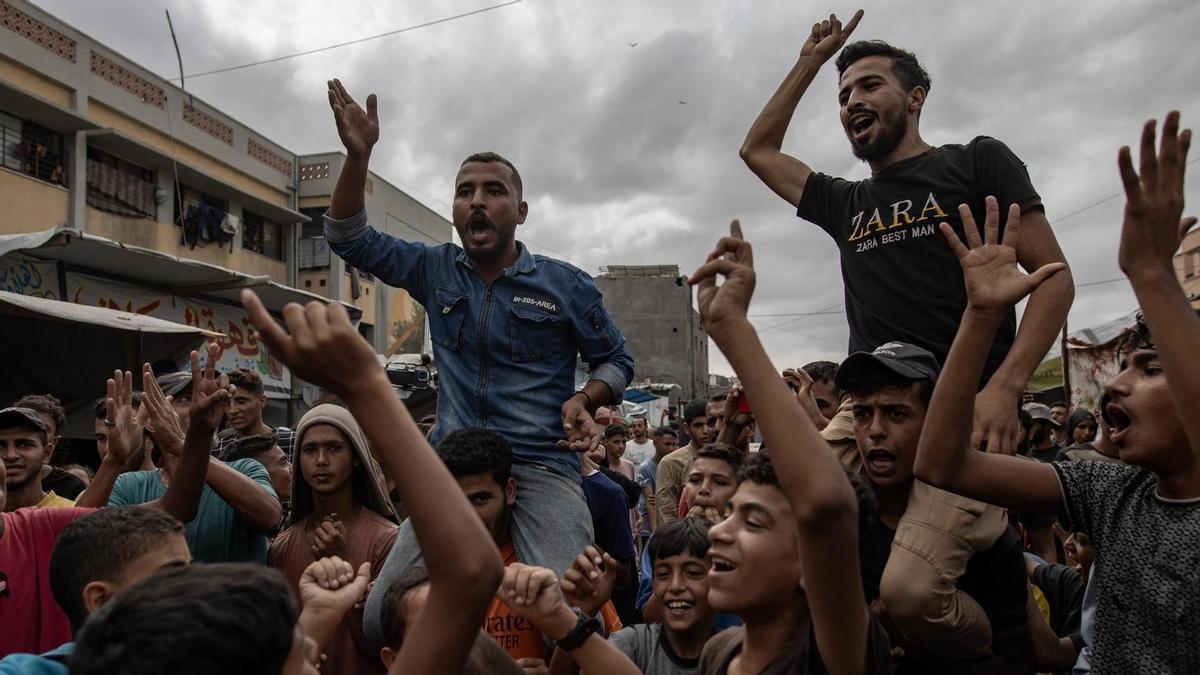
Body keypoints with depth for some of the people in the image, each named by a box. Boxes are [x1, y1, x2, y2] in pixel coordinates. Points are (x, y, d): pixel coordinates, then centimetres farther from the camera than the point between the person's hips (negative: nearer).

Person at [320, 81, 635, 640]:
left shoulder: (566, 285, 4)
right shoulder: (435, 270, 12)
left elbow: (616, 362, 12)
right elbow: (349, 239, 10)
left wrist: (585, 399, -9)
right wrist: (358, 156, -5)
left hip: (542, 467, -2)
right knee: (381, 616, -8)